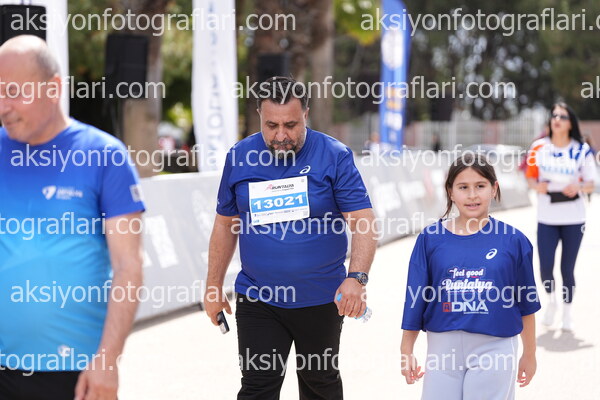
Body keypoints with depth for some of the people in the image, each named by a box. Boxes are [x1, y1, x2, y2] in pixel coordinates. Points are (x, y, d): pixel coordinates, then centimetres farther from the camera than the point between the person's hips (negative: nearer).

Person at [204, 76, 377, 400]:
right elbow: (225, 224, 8)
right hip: (258, 300, 1)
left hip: (321, 299, -1)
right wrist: (213, 287, 7)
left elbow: (362, 221, -14)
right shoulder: (240, 157, -2)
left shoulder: (334, 156, -10)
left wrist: (356, 278, -29)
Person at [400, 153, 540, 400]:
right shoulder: (431, 238, 0)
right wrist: (407, 351, 6)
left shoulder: (513, 240, -2)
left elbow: (526, 304, 6)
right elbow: (416, 297, 5)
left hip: (494, 350, -1)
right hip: (442, 349, 2)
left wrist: (529, 354, 12)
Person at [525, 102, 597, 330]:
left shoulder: (581, 150, -3)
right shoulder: (539, 147, 0)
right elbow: (531, 177, 8)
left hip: (573, 219, -1)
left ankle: (567, 310, 22)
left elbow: (591, 184, 1)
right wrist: (536, 186, -14)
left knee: (567, 268, 3)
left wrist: (579, 187, -20)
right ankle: (551, 300, 27)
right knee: (545, 266, -3)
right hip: (546, 218, 1)